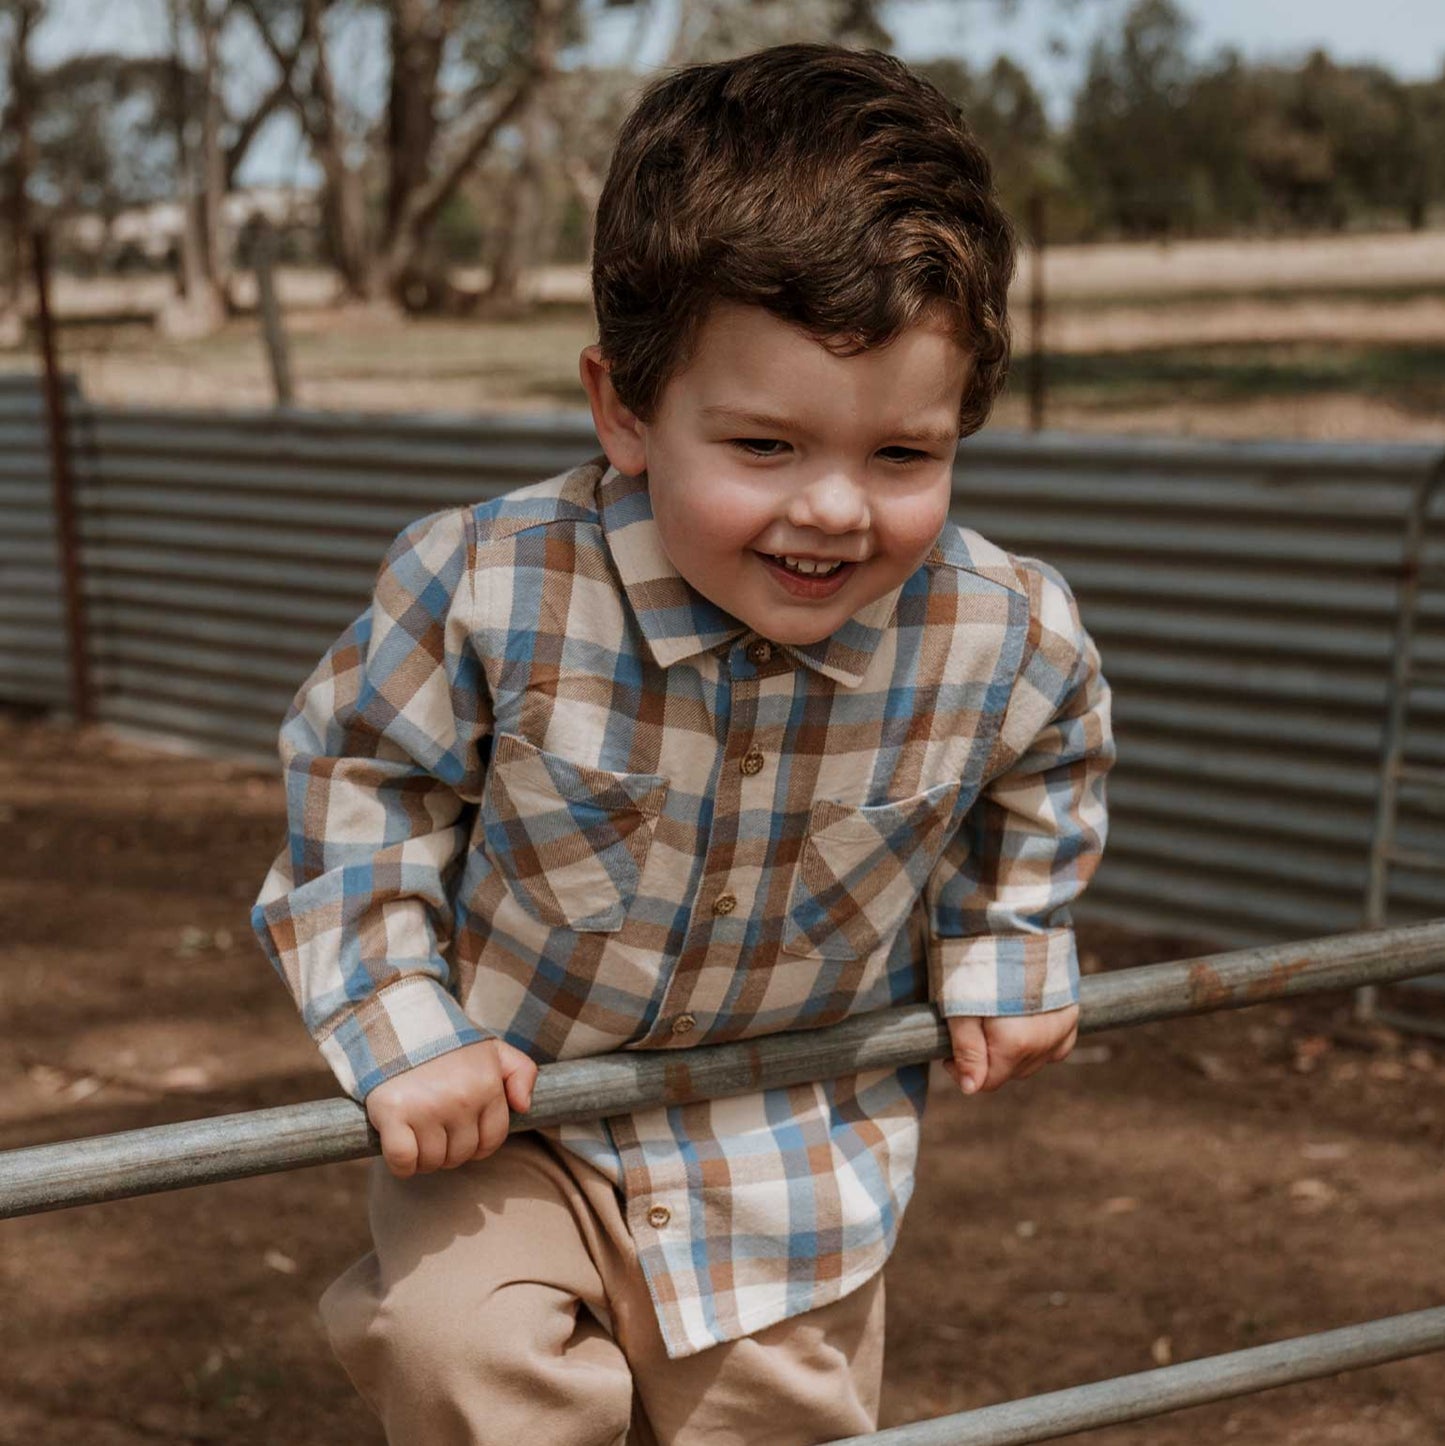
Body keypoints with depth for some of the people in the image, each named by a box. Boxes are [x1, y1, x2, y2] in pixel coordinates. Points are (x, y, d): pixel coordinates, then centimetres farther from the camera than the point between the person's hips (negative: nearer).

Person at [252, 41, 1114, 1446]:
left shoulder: (1011, 639, -20)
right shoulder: (485, 588, -27)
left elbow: (1036, 786, 6)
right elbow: (356, 776, -10)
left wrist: (1001, 956, 4)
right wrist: (400, 1031, -15)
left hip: (799, 1159, 2)